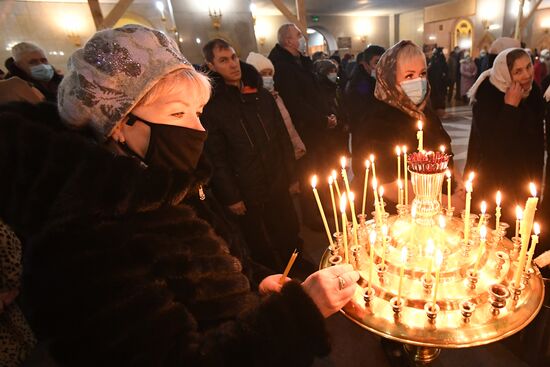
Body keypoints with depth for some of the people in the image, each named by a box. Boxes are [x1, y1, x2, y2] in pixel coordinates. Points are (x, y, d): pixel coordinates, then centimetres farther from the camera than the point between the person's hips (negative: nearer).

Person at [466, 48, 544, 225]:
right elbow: (492, 143, -26)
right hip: (491, 178, -6)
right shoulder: (487, 94, -18)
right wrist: (510, 106, -29)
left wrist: (536, 177, 12)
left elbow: (537, 139, 10)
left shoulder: (533, 91, 0)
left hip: (522, 177, 6)